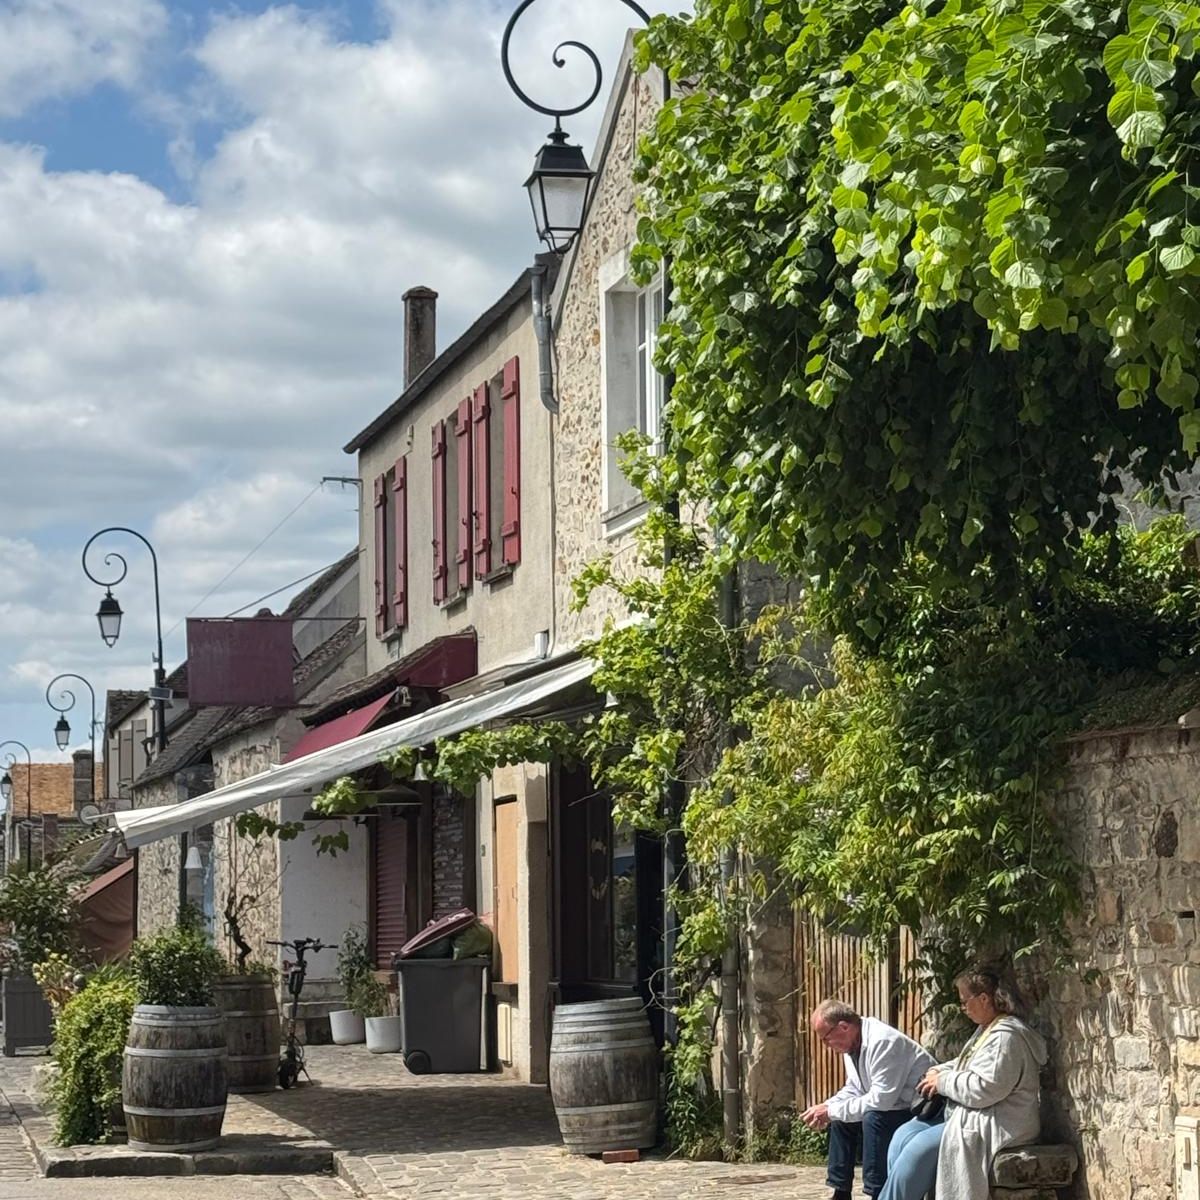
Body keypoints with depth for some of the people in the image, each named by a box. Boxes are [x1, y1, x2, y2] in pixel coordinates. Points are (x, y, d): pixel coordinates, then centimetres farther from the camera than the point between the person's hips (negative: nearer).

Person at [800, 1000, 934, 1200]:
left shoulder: (882, 1041, -27)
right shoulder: (852, 1044, 2)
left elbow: (880, 1100, -31)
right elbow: (854, 1090, 13)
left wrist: (831, 1111, -23)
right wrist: (825, 1109, -5)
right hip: (892, 1108, 10)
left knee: (873, 1118, -31)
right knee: (841, 1119, 11)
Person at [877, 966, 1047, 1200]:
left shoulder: (1006, 1036, -19)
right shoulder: (987, 1029, 15)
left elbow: (983, 1089, -27)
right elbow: (965, 1065, 29)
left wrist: (943, 1082, -13)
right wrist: (939, 1071, 9)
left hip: (997, 1126, -11)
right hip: (968, 1114, 11)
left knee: (918, 1150, -19)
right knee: (903, 1137, -1)